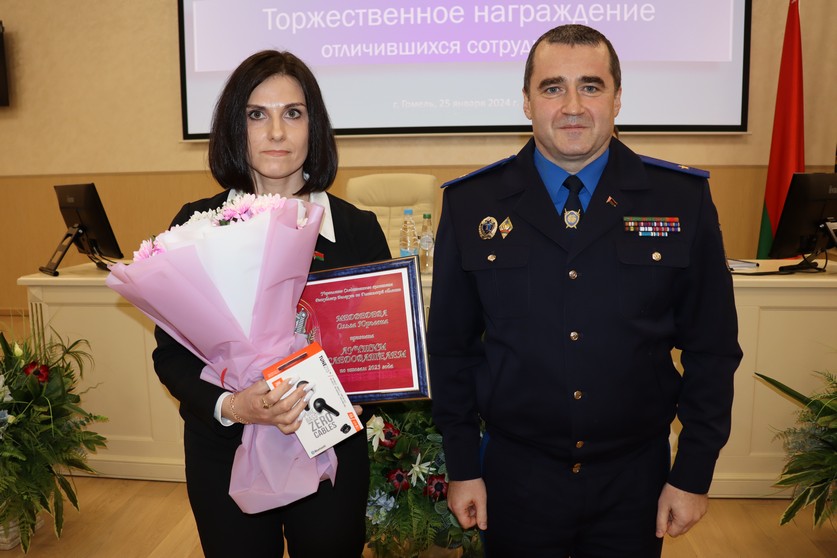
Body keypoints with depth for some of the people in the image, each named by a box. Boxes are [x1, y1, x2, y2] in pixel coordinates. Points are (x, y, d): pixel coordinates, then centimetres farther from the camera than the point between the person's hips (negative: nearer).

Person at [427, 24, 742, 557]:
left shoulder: (684, 199, -6)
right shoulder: (471, 204, -6)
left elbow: (711, 348, -1)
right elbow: (451, 346, -1)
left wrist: (694, 474, 0)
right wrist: (462, 469, 1)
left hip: (635, 479, 1)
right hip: (514, 476, 0)